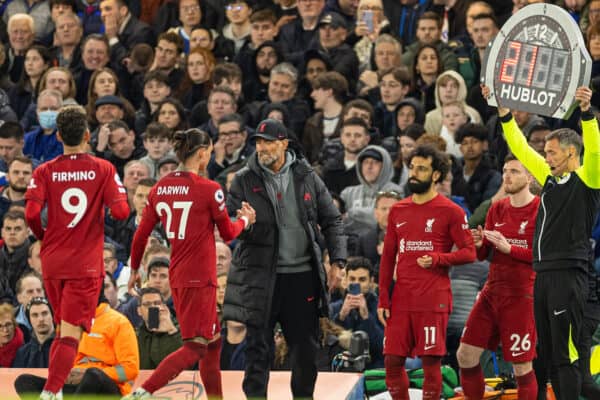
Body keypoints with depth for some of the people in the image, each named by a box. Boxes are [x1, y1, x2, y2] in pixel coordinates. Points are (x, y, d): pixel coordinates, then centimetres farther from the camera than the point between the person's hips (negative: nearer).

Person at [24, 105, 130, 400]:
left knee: (63, 329, 21)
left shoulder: (45, 172, 0)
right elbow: (121, 211, -11)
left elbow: (31, 212, -12)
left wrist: (42, 235, 7)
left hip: (52, 262, 3)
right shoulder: (103, 169, -4)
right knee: (71, 334, -7)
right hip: (86, 264, -3)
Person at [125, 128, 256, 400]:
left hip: (177, 276, 8)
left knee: (212, 342, 18)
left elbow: (141, 234, 7)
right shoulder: (209, 189, -12)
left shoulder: (160, 188, 4)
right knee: (195, 347, -6)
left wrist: (135, 269, 21)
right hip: (200, 279, -8)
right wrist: (245, 220, 21)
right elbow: (228, 234, 0)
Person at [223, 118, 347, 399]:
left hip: (302, 274, 2)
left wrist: (336, 260, 1)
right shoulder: (244, 181, 0)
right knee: (258, 349, -1)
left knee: (306, 349, 7)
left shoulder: (306, 177, 5)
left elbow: (331, 220, 10)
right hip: (261, 277, -2)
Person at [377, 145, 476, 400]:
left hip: (433, 301, -5)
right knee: (392, 361, 2)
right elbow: (388, 257, 15)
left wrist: (437, 259, -20)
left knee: (431, 363, -3)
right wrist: (383, 300, 9)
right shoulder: (398, 211, 14)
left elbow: (468, 252, -4)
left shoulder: (450, 212, -2)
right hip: (401, 300, 5)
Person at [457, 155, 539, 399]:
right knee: (466, 355, 3)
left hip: (520, 296, -7)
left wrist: (508, 248, -21)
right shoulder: (497, 209, 13)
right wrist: (479, 244, -5)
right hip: (492, 292, 7)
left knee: (522, 365, -5)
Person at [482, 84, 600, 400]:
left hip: (568, 276, -9)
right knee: (545, 353, 11)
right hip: (543, 275, 9)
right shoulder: (551, 178, 17)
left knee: (565, 355, -10)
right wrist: (503, 110, 20)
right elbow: (521, 148, 23)